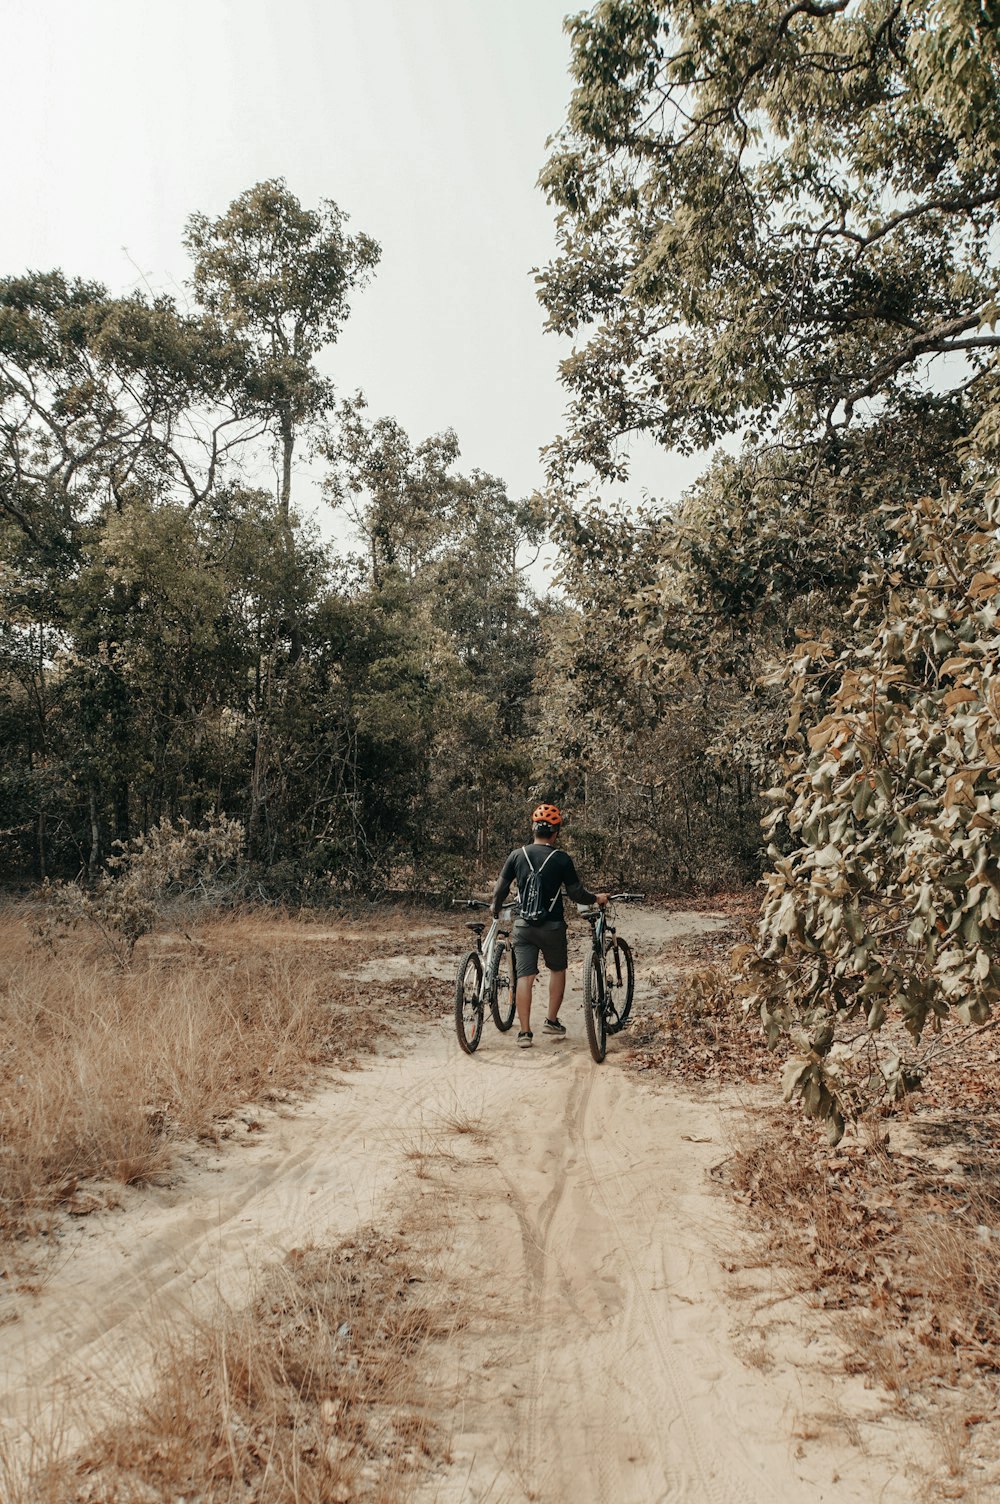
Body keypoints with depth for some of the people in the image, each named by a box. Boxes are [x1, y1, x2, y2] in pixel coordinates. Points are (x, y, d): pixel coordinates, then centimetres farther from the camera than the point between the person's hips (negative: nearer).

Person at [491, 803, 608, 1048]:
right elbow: (576, 893, -4)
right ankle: (552, 1021, 22)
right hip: (552, 926, -1)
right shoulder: (562, 859, -8)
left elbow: (500, 888, 4)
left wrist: (495, 909, 24)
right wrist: (597, 898, 15)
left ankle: (524, 1032, -1)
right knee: (557, 969, 21)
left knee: (524, 976, 2)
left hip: (523, 925, 1)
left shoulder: (517, 855, -1)